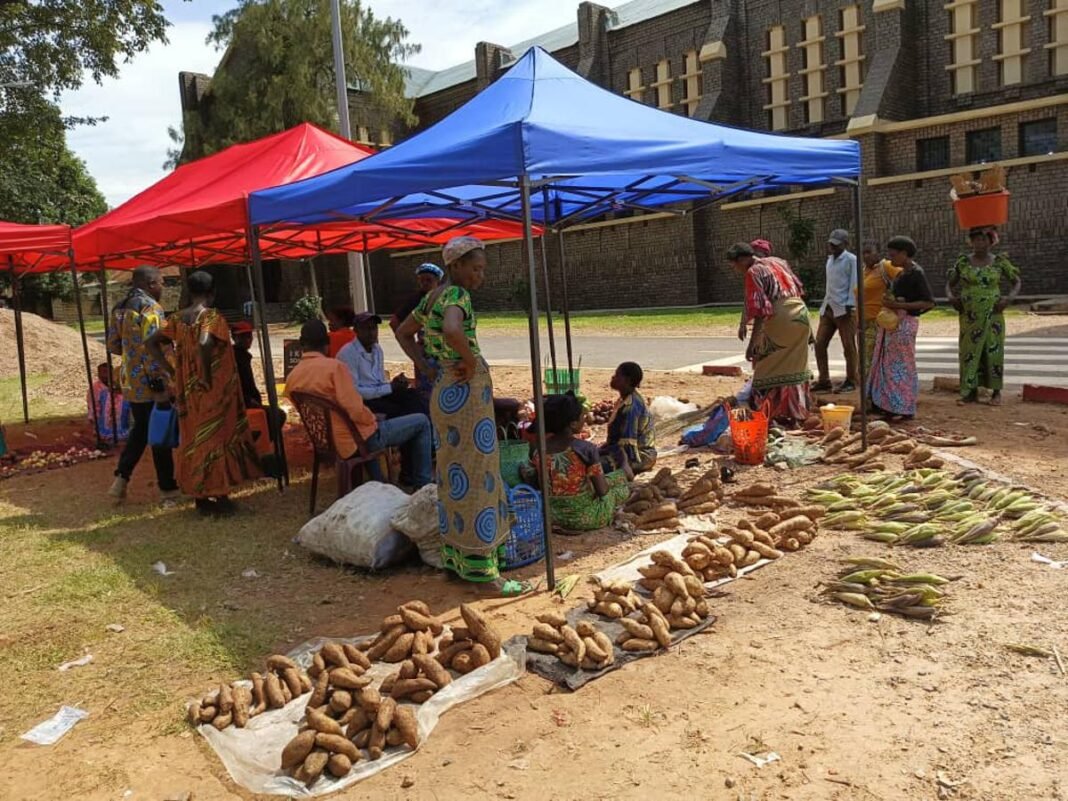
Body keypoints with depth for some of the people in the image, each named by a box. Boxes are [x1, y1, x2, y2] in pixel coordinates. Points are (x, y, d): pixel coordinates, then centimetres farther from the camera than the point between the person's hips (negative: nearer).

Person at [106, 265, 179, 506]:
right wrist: (157, 376, -20)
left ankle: (121, 478, 14)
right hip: (151, 383, -8)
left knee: (140, 429, 21)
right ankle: (168, 490, 9)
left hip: (130, 381, 8)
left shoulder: (119, 308, 12)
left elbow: (113, 345, 16)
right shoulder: (150, 307, -14)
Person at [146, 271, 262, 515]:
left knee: (193, 439, 12)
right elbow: (205, 344, -31)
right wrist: (207, 376, -20)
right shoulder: (212, 316, -13)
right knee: (217, 437, 3)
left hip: (187, 392, 6)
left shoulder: (177, 319, 7)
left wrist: (171, 370, 6)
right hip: (214, 391, -6)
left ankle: (201, 499, 19)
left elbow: (151, 343, 7)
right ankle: (220, 497, 7)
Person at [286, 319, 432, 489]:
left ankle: (411, 477, 36)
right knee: (421, 422, 6)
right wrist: (374, 419, -5)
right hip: (359, 441, -8)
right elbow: (355, 410, -27)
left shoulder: (291, 378, 1)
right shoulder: (334, 366, -21)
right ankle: (422, 485, 13)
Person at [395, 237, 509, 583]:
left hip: (443, 391, 10)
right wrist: (471, 361, -21)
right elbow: (452, 330, -37)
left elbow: (403, 333, 23)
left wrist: (427, 367, 13)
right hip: (467, 392, -9)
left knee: (452, 471, 15)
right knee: (475, 474, -2)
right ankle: (477, 559, 5)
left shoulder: (432, 297, 13)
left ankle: (453, 551, 25)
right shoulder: (457, 295, -15)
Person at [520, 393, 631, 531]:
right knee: (621, 481, 20)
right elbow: (602, 491, -15)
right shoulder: (586, 449, -21)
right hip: (584, 518, -5)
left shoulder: (537, 448, -8)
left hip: (550, 517, 5)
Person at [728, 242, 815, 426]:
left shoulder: (753, 272, -6)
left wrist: (752, 343, -16)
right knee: (794, 368, 17)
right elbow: (798, 288, 23)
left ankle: (771, 415, -1)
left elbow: (759, 311, -15)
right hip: (801, 314, 8)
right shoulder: (775, 262, 18)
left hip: (781, 320, -8)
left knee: (770, 369, 0)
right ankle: (798, 413, 23)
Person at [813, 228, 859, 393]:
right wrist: (826, 304, 17)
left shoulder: (851, 260, -5)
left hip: (844, 309, -7)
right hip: (828, 308, 8)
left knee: (848, 347, -1)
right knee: (819, 344, 2)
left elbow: (854, 284, -10)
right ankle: (824, 380, 9)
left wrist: (849, 305, -17)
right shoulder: (829, 260, 17)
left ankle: (851, 381, 8)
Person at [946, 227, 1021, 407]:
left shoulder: (1000, 262, 0)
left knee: (993, 350, 0)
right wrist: (951, 297, -7)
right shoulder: (964, 261, 3)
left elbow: (1016, 282, 8)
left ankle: (996, 392, 10)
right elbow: (950, 283, 12)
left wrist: (1010, 298, -9)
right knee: (969, 350, 2)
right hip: (970, 315, 2)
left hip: (992, 315, -2)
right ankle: (971, 391, 10)